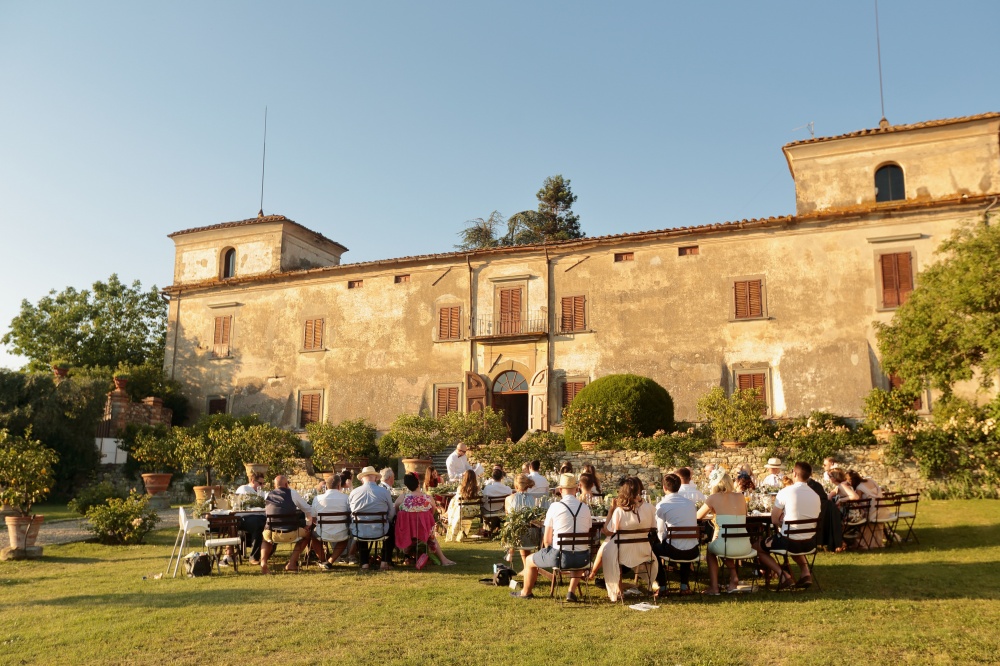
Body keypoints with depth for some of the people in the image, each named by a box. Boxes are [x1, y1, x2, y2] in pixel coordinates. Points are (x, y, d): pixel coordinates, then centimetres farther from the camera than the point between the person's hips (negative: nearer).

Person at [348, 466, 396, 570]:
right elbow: (391, 514, 1)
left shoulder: (353, 492, -5)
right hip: (379, 532, -1)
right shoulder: (385, 492, -10)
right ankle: (385, 562, 28)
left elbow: (351, 512, 8)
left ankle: (364, 563, 37)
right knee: (391, 529, 32)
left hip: (358, 533, 2)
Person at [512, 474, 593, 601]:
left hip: (560, 556, -3)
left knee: (529, 560, 24)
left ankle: (526, 592, 45)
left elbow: (547, 540, -3)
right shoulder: (585, 508, 0)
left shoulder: (555, 507, -8)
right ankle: (572, 591, 33)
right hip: (582, 558, 4)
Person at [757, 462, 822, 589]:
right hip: (810, 543, 6)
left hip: (789, 542, -6)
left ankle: (783, 575, -2)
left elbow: (774, 520, -10)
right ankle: (805, 573, 19)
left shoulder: (785, 492, -15)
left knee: (759, 547, 16)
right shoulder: (815, 495, 1)